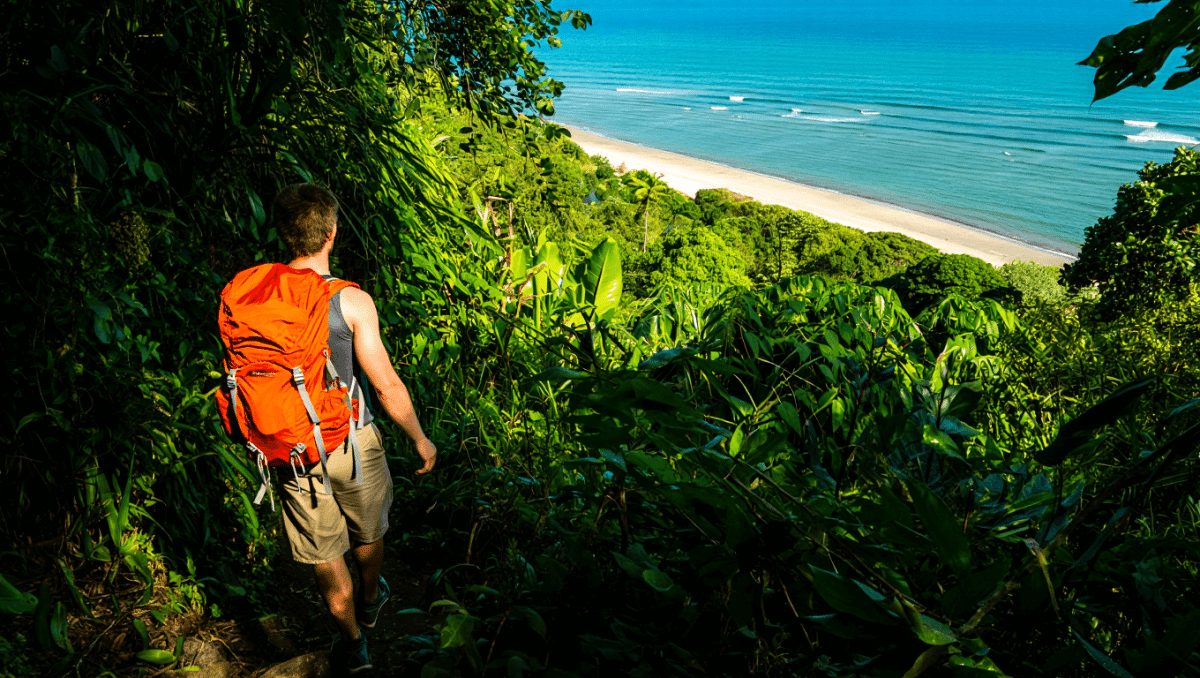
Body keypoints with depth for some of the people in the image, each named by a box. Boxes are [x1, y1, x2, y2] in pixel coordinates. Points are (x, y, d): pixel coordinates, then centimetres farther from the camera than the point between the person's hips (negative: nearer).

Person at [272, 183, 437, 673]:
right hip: (350, 440, -2)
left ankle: (352, 642, 34)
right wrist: (420, 439, -4)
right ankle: (370, 601, 52)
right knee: (367, 530, 26)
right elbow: (386, 385, -17)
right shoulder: (351, 301, -19)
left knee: (323, 551, 18)